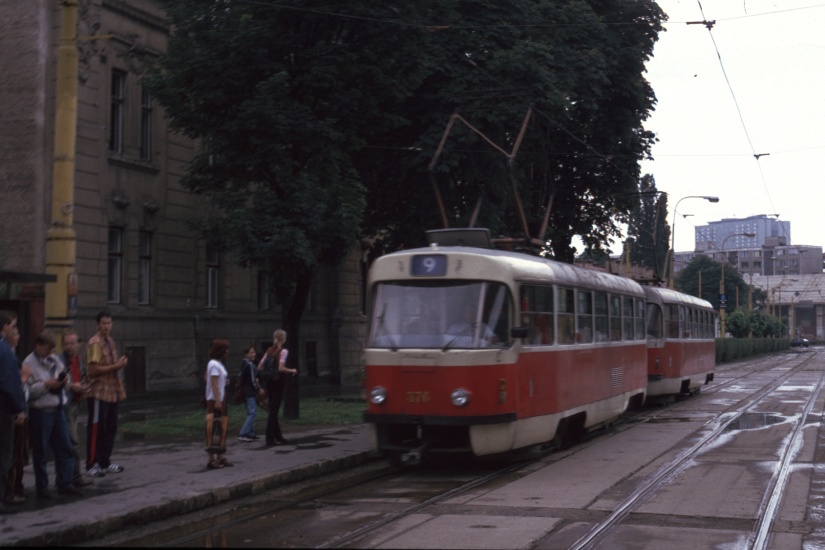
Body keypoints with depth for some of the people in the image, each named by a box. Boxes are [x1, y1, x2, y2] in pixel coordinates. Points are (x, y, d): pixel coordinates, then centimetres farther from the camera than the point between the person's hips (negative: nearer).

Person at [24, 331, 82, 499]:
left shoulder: (54, 359, 12)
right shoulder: (29, 363, -8)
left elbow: (66, 376, 19)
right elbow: (28, 390, -15)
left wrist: (66, 380, -3)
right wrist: (46, 385, -21)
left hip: (58, 410, 7)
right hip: (40, 412, -7)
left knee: (64, 447, 7)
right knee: (40, 451, 3)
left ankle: (65, 484, 15)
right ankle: (42, 488, 12)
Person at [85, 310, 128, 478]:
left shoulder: (110, 342, 15)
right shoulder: (95, 343, -12)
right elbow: (93, 369, -19)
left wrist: (121, 364, 7)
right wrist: (116, 366, -18)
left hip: (112, 392, 8)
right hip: (99, 393, -8)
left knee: (110, 428, 12)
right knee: (96, 430, -2)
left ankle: (105, 462, 21)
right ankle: (92, 465, 5)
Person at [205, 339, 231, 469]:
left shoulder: (218, 364, 14)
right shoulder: (214, 365, -16)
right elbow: (214, 384, -20)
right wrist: (217, 401, -22)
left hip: (220, 400, 10)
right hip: (215, 401, -10)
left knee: (221, 428, 14)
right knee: (215, 429, -7)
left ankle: (220, 457, 20)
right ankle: (212, 459, -5)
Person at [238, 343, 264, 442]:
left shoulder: (244, 364, 14)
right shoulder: (250, 365, -15)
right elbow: (252, 379, -18)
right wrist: (259, 389, -6)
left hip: (246, 392, 10)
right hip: (251, 392, -10)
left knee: (251, 413, 16)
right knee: (252, 413, -11)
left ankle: (251, 434, 19)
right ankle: (243, 435, -15)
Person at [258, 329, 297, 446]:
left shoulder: (269, 351, 9)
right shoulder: (283, 351, -10)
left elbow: (259, 367, 5)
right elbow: (281, 368, -21)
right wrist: (292, 371, -6)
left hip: (269, 381, 7)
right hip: (278, 381, -7)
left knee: (273, 409, 14)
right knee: (273, 409, -4)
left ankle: (278, 436, 23)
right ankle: (270, 439, -3)